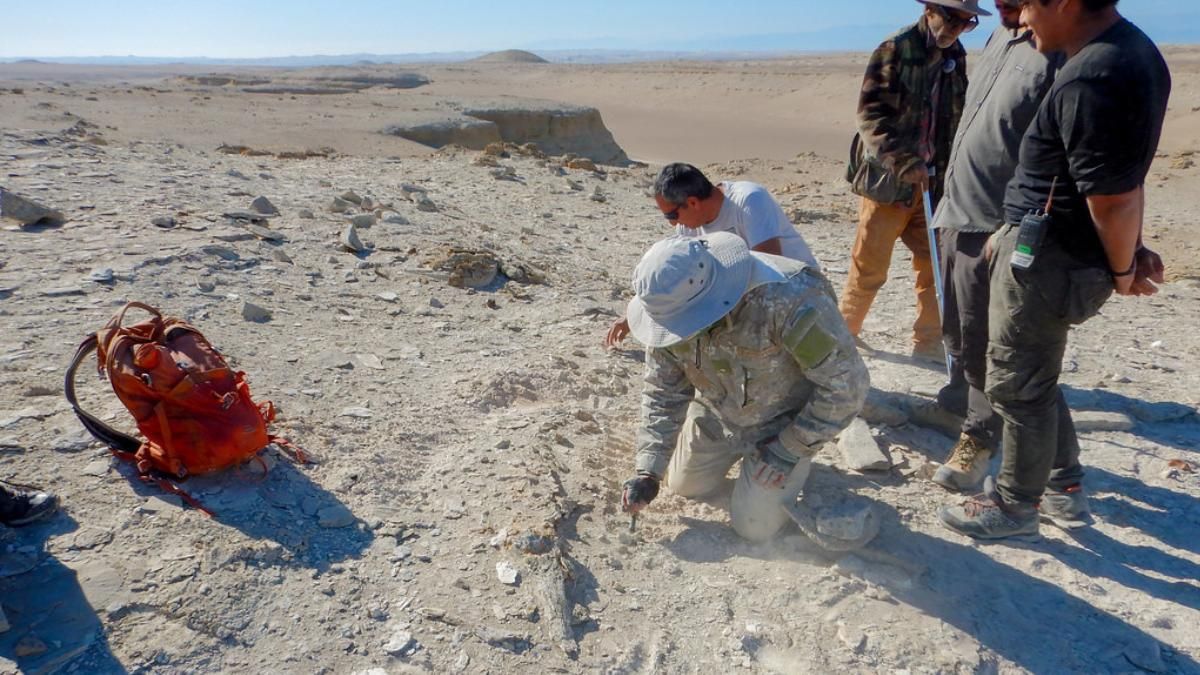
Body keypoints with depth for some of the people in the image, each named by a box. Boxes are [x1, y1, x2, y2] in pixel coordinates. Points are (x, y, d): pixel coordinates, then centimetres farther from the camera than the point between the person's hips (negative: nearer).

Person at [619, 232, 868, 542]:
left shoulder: (790, 299, -41)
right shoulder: (671, 308, -22)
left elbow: (846, 383, -28)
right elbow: (663, 394, -9)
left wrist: (791, 449, -21)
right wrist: (648, 472, -15)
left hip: (783, 421, -4)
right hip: (716, 415, 5)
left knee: (754, 527, -4)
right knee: (685, 486, 15)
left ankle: (797, 466, 22)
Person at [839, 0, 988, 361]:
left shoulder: (956, 56, 9)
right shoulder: (895, 50, -10)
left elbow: (956, 118, 17)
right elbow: (871, 114, -18)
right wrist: (903, 163, -28)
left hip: (932, 182, 6)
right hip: (887, 179, -6)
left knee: (936, 265, 8)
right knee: (870, 268, 1)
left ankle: (928, 342, 21)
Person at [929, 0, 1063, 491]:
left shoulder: (1061, 53, -17)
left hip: (993, 227, -8)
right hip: (956, 214, 9)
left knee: (982, 340, 2)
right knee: (956, 327, 22)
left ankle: (978, 437, 18)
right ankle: (957, 398, 41)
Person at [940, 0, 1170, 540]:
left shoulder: (1089, 79, -25)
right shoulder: (1132, 50, 9)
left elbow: (1114, 198, -24)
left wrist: (1122, 272, -7)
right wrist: (1131, 252, 15)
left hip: (1047, 260, -10)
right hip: (1048, 249, 10)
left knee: (1018, 387, 7)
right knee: (1034, 380, 23)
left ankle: (1015, 505, 26)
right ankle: (1064, 489, 38)